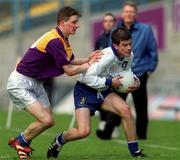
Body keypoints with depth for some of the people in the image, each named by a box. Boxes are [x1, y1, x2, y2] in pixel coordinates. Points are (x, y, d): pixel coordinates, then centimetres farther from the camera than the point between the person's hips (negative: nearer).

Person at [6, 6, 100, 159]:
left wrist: (88, 59, 0)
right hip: (21, 82, -10)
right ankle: (20, 142, 8)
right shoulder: (54, 41, -25)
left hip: (36, 83, 10)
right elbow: (69, 70, -21)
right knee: (45, 120, -16)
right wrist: (89, 64, -7)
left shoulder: (62, 40, 6)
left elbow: (71, 61, 17)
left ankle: (21, 142, 24)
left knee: (49, 121, 6)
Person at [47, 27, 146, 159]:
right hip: (85, 91, -7)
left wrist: (135, 81, -4)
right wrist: (110, 82, -25)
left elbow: (126, 72, 16)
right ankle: (59, 141, 15)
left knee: (125, 109, -20)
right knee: (83, 131, -18)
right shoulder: (107, 57, -30)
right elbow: (87, 77, -30)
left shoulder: (129, 56, -5)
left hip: (103, 91, 7)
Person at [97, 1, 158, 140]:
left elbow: (153, 50, -1)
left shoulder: (145, 30, -5)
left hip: (139, 74, -1)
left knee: (141, 106, 7)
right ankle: (107, 132, -15)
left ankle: (141, 134, 19)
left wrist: (150, 68, -1)